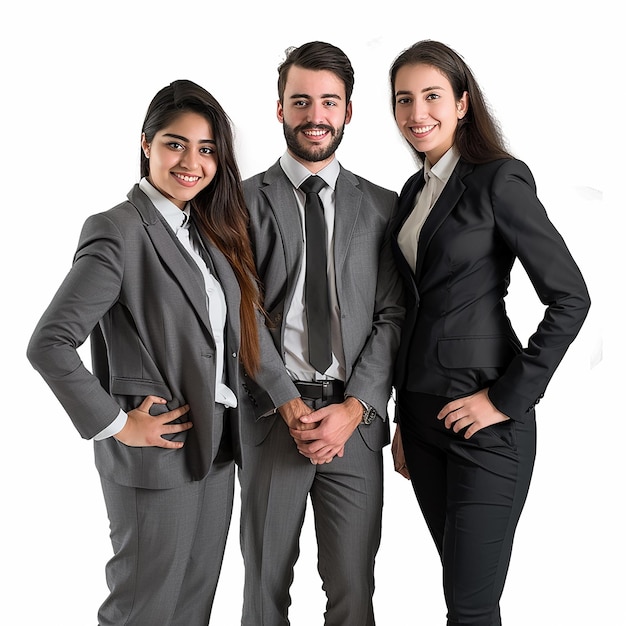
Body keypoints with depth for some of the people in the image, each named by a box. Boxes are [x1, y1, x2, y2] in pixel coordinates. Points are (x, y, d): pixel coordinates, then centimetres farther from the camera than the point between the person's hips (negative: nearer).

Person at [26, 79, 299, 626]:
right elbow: (49, 344, -20)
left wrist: (291, 403, 3)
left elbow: (246, 323, 11)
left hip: (217, 445, 7)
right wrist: (117, 425, -16)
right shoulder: (118, 232, -15)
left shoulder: (211, 229, 9)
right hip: (158, 453, -7)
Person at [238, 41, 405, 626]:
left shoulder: (382, 206, 8)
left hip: (356, 419, 1)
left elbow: (391, 317, 3)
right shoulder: (245, 201, 3)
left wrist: (354, 408, -9)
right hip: (271, 417, -1)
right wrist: (287, 406, -11)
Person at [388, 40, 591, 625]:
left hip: (484, 418, -7)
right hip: (422, 411, 7)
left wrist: (509, 399, -15)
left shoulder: (500, 180, -9)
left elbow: (570, 297, -13)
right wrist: (406, 421, 17)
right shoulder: (415, 191, 13)